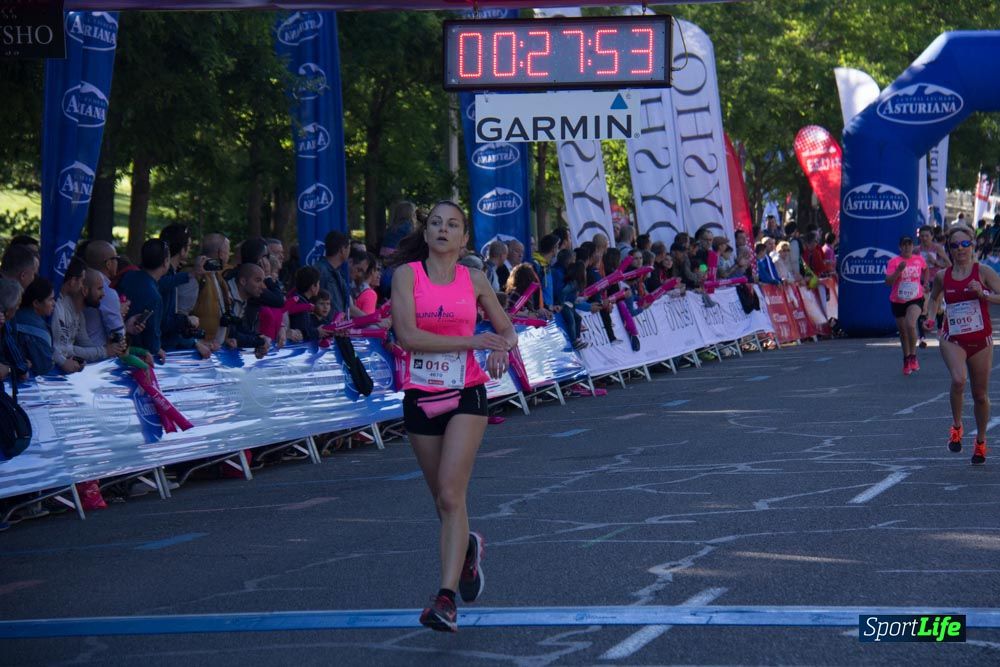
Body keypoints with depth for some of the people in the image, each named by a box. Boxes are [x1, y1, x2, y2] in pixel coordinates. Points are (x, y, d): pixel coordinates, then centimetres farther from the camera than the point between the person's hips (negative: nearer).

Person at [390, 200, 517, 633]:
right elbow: (407, 336, -15)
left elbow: (506, 328, 16)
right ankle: (467, 548, 46)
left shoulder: (474, 281, 3)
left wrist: (502, 349, -8)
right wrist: (471, 341, -18)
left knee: (451, 495, -15)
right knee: (442, 498, 13)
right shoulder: (407, 274, -3)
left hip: (465, 394, -1)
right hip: (420, 397, 1)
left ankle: (446, 599, -18)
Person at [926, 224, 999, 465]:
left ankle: (981, 441, 29)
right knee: (958, 380, -28)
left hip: (980, 340, -1)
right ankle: (956, 426, -4)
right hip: (952, 339, 1)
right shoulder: (942, 276, 5)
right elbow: (934, 297, 25)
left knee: (980, 395, 8)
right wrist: (931, 315, 9)